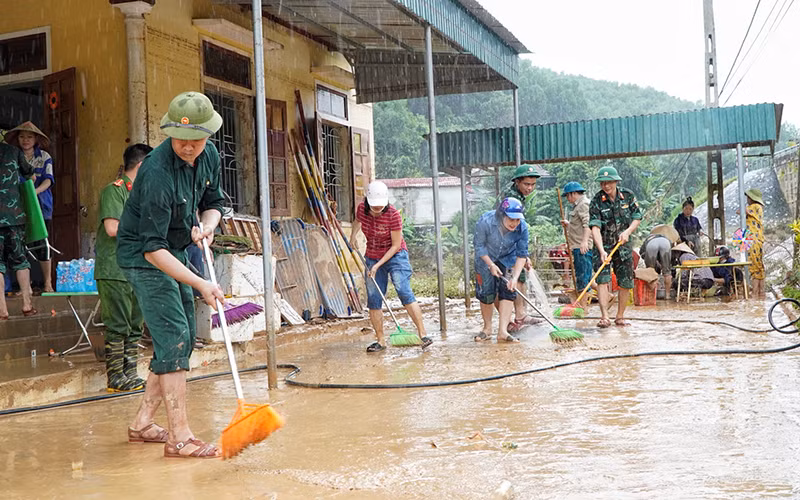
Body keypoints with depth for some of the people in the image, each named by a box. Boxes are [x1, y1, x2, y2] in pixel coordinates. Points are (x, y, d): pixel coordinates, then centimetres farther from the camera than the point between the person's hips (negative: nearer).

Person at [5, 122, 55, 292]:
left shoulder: (44, 157, 6)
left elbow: (48, 179, -3)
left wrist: (36, 191, -22)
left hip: (40, 204, -1)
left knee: (41, 243, -3)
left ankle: (48, 283, 6)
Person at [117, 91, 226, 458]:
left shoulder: (209, 156, -5)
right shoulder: (157, 172, -30)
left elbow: (213, 202, 11)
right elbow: (153, 248, -30)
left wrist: (207, 226, -12)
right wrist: (200, 284, -34)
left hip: (174, 251, 9)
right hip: (144, 257, -9)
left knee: (183, 338, 11)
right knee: (173, 337, -15)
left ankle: (142, 423, 22)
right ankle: (179, 437, -12)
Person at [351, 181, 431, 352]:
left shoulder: (393, 215, -23)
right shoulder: (362, 209, -8)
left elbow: (395, 245, -18)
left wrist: (378, 265, -21)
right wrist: (352, 237, 6)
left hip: (395, 256, -5)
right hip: (372, 258, 5)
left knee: (404, 292, -19)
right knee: (373, 300, 1)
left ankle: (423, 335, -18)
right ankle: (380, 341, 10)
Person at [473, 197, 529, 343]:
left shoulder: (522, 228, -26)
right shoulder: (485, 221, -33)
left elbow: (521, 254, -17)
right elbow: (479, 246, -18)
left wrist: (515, 277, -26)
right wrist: (491, 265, -21)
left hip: (508, 259, 1)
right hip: (486, 258, -1)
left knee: (508, 292, -10)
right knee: (486, 294, 0)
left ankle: (502, 331, -11)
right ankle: (487, 329, 19)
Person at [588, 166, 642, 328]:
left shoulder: (628, 196, -3)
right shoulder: (596, 201, -13)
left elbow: (637, 217, 5)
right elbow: (595, 228, -23)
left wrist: (628, 231, -15)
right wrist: (602, 251, -35)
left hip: (623, 245, 3)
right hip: (603, 245, -3)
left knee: (626, 283, 4)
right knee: (602, 279, -16)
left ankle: (620, 317, 17)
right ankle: (604, 317, -20)